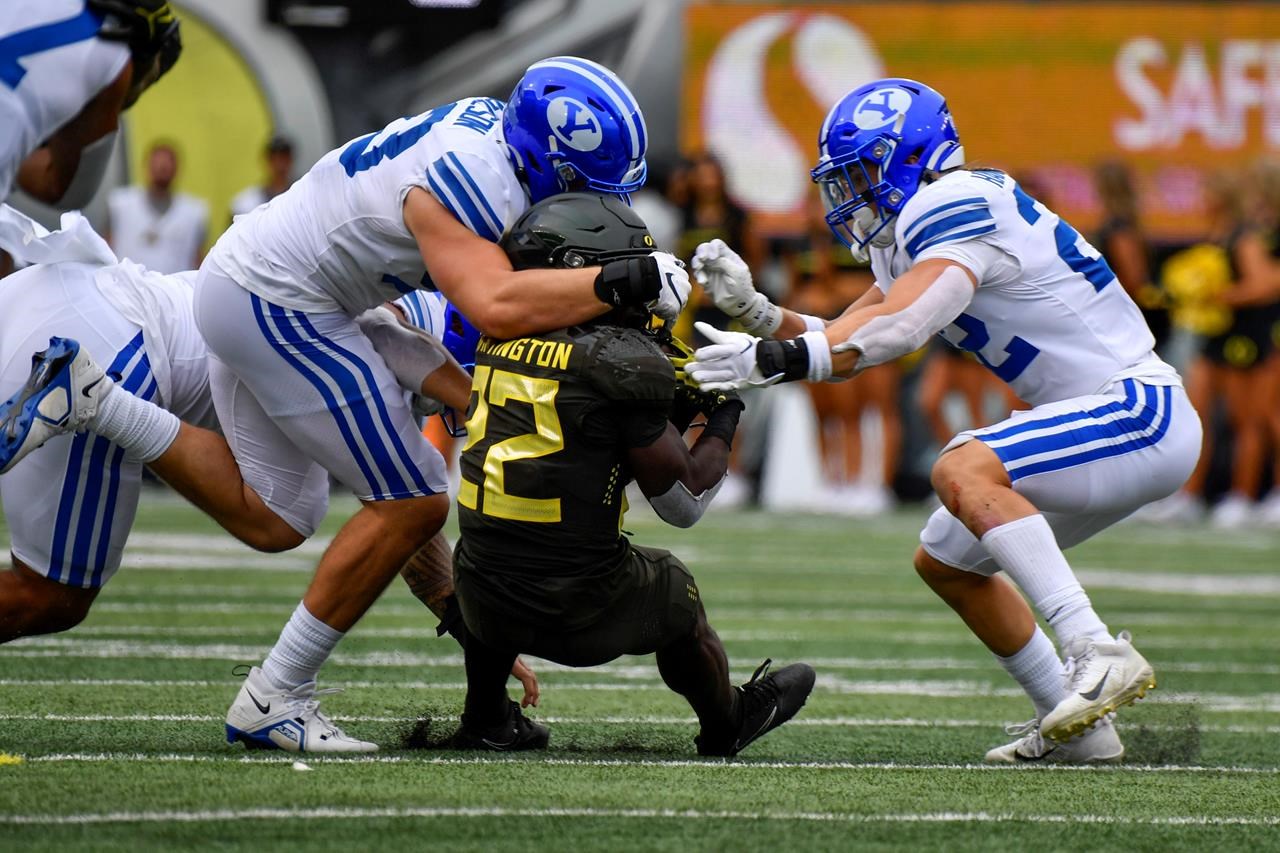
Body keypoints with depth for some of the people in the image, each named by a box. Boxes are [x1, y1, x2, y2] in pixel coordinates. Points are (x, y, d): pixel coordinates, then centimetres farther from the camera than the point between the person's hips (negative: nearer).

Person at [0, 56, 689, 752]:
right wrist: (631, 281, -37)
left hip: (241, 288, 10)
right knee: (412, 504, -6)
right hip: (276, 308, -10)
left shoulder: (489, 124, 3)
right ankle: (270, 700, -1)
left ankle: (88, 399, 11)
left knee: (275, 521, 16)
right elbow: (494, 308, -42)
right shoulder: (471, 181, -26)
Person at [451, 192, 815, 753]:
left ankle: (486, 719, 39)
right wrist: (723, 419, 7)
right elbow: (684, 503, -7)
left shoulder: (501, 336, 2)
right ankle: (727, 727, 50)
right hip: (581, 618, -4)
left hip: (485, 605, 5)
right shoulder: (619, 358, -16)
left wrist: (677, 402, 15)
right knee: (675, 591, 27)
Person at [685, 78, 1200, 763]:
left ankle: (1098, 654, -34)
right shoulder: (915, 234, 16)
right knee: (945, 561, 15)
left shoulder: (961, 205, -16)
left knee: (962, 472, -30)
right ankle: (1076, 726, 19)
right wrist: (754, 310, -1)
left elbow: (899, 328, -29)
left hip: (1140, 411, -11)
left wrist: (773, 361, -33)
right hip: (1100, 423, 11)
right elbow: (841, 346, 14)